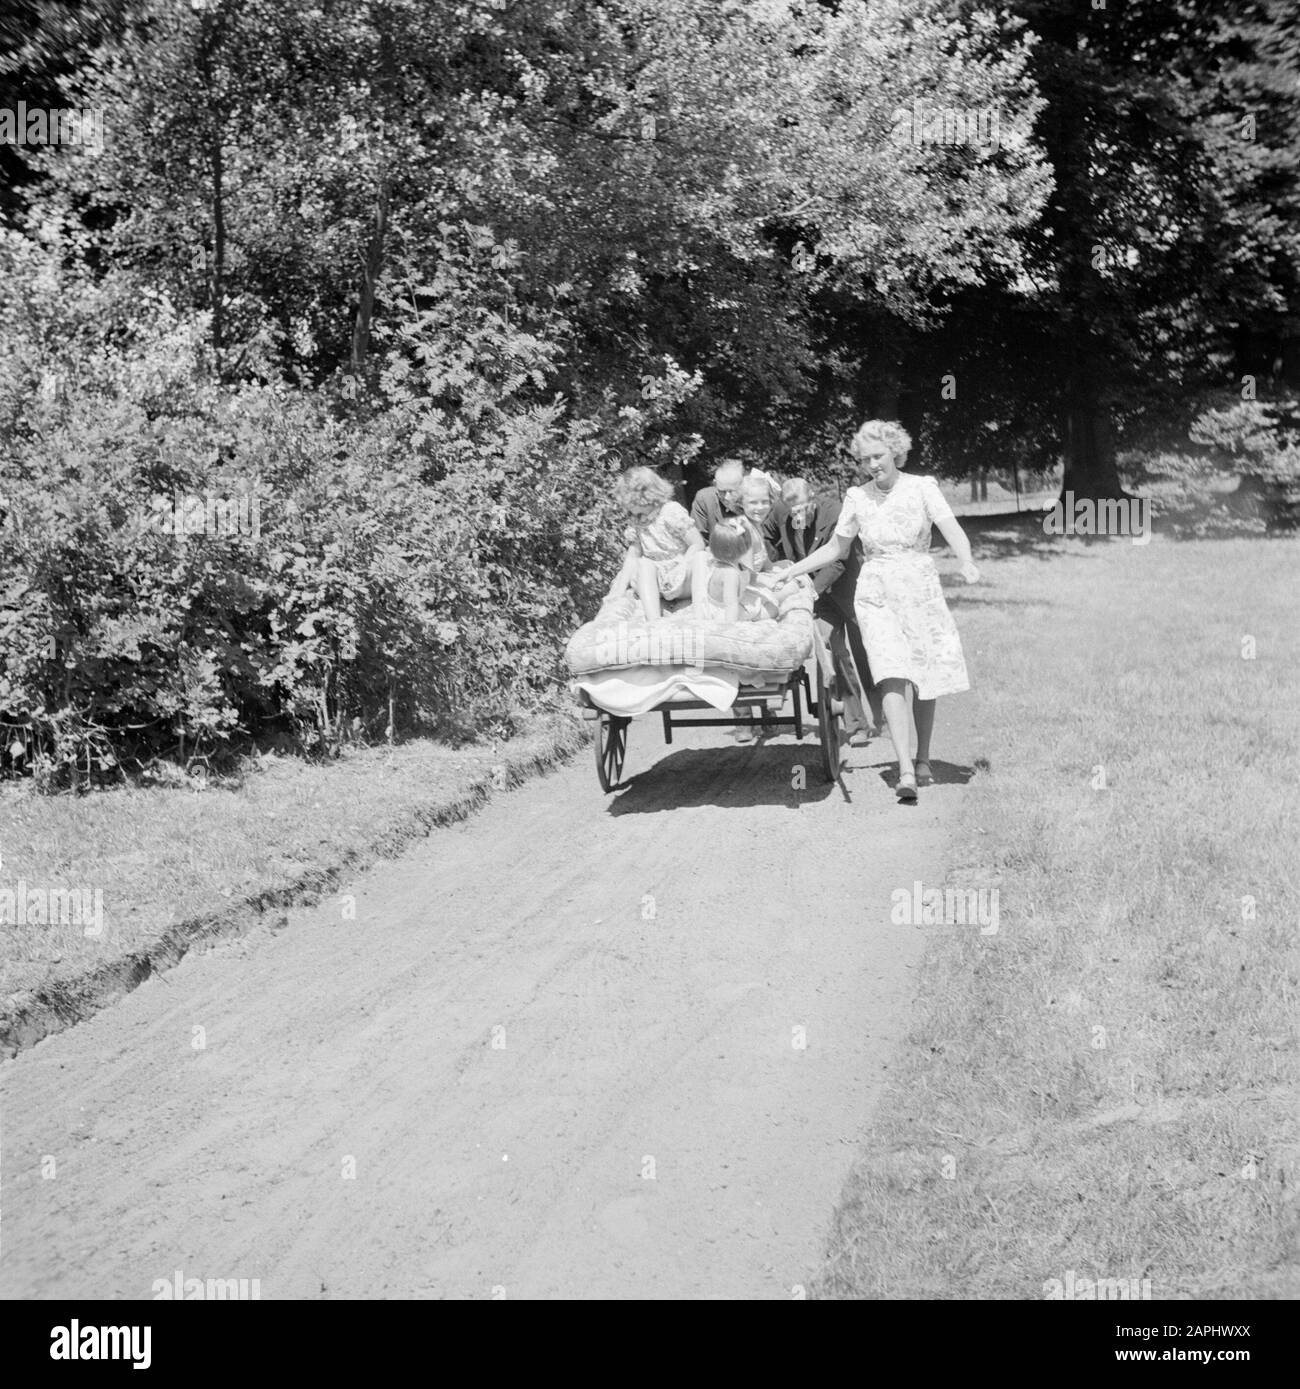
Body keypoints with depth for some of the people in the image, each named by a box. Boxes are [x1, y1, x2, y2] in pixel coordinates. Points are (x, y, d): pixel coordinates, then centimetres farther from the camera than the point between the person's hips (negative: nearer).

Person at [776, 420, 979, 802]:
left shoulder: (922, 487, -1)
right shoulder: (856, 498, 6)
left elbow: (952, 530, -12)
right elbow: (836, 548, 17)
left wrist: (966, 562, -31)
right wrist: (794, 569, 9)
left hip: (920, 589, 0)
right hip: (876, 594, 0)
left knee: (925, 680, 6)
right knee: (893, 676, -17)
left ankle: (923, 759, 26)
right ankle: (905, 770, -24)